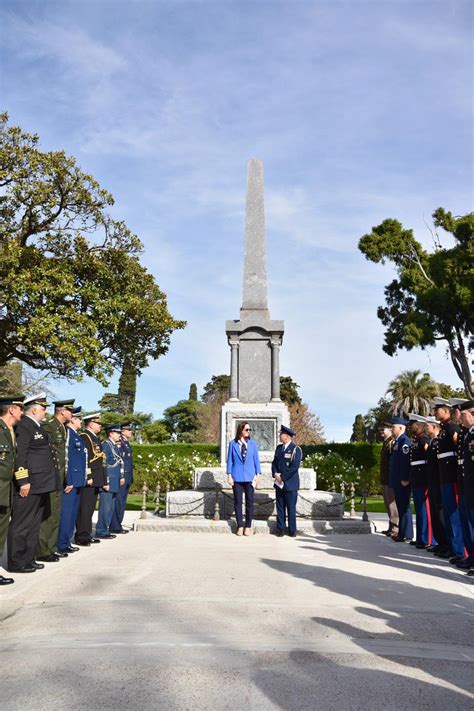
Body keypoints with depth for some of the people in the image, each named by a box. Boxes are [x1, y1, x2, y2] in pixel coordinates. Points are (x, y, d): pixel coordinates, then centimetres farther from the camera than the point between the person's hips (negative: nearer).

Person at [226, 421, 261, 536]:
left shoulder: (253, 443, 4)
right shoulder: (233, 443, 1)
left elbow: (256, 459, 7)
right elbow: (230, 460, 3)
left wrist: (258, 474, 1)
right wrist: (229, 475, -1)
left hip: (250, 477, 1)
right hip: (237, 477, -1)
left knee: (249, 501, 4)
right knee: (237, 502, 4)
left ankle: (248, 526, 14)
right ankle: (240, 526, 14)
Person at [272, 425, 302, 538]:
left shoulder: (296, 449, -9)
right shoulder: (279, 448, 12)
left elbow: (294, 467, -17)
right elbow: (274, 462, 13)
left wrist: (282, 477, -15)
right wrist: (275, 474, -5)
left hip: (290, 484, -6)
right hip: (279, 484, 6)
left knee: (291, 508, 2)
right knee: (280, 507, 8)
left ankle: (292, 530, 11)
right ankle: (280, 529, 15)